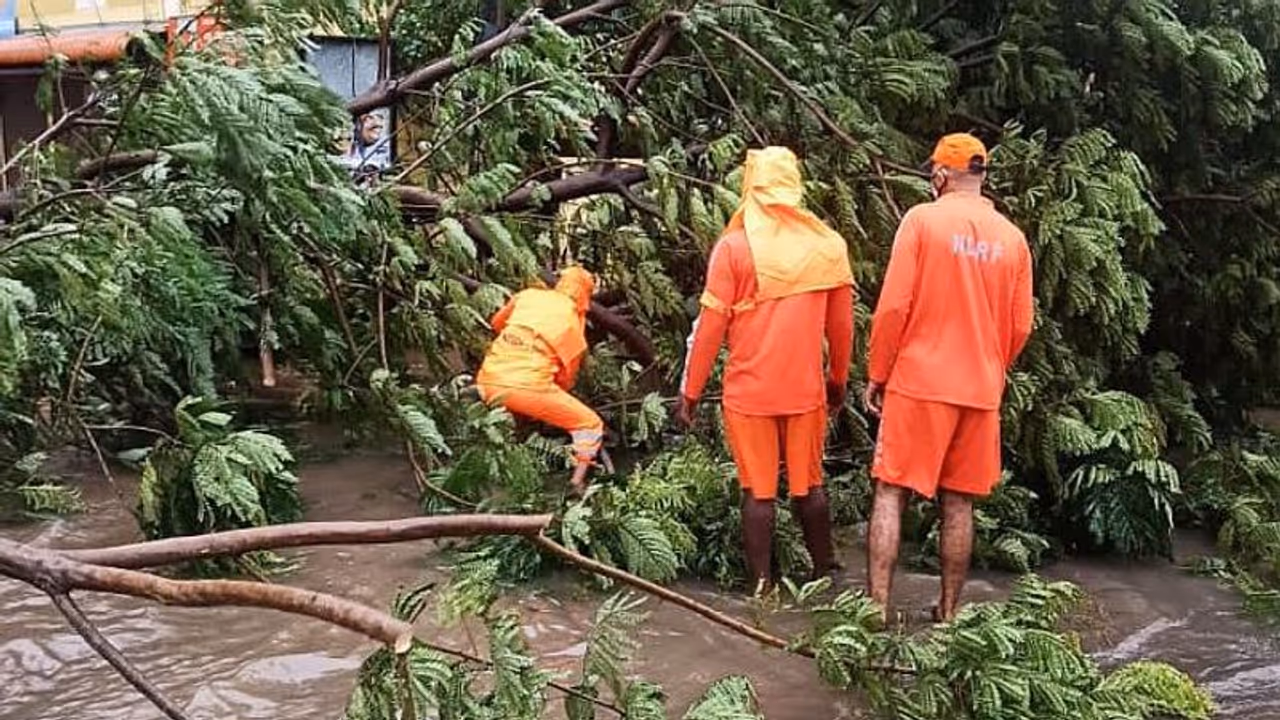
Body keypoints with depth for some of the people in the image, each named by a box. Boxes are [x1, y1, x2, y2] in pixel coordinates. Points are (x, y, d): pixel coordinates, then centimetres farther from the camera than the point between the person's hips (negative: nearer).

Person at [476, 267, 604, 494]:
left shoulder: (528, 295, 14)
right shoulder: (573, 319, 5)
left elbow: (496, 323, 28)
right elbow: (567, 376, 7)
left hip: (487, 383, 5)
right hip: (527, 386, -5)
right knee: (591, 425, 8)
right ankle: (577, 482, -6)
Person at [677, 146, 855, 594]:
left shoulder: (734, 246, -9)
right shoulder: (828, 245, 0)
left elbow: (710, 327, -9)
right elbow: (841, 324, 7)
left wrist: (690, 392, -1)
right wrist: (838, 378, 21)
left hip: (750, 391, -2)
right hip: (806, 389, 3)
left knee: (758, 492, 5)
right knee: (808, 486, 16)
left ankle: (761, 589, 9)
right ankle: (825, 575, 26)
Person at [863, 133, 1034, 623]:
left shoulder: (922, 220, -7)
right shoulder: (1012, 237, 6)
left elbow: (893, 307, -10)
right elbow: (1020, 328, 9)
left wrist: (877, 374, 0)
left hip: (918, 381, -4)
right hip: (981, 390, 4)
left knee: (891, 494, 2)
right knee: (959, 503, 11)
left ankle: (877, 607, 0)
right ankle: (948, 613, 18)